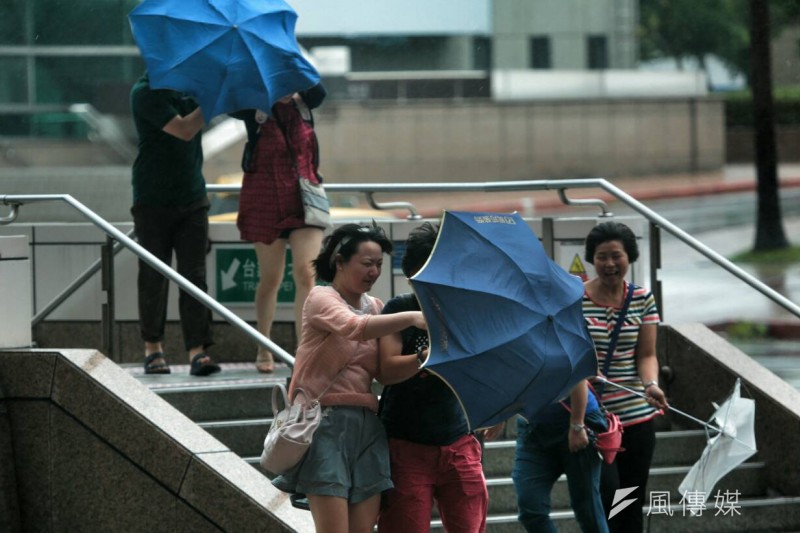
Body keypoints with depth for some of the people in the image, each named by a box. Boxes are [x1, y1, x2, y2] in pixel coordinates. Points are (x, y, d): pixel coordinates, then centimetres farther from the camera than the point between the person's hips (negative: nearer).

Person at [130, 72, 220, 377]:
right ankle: (153, 347, 16)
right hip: (153, 200, -4)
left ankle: (197, 351, -7)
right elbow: (183, 130, -20)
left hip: (191, 199, 4)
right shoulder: (145, 92, -11)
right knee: (154, 277, 3)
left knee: (194, 274, -3)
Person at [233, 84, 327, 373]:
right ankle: (264, 351, 21)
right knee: (270, 279, 7)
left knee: (306, 274, -12)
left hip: (303, 198, 2)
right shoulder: (257, 108, -4)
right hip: (265, 202, -1)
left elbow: (318, 91, -17)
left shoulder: (303, 104, 2)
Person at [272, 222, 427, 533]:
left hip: (367, 425, 6)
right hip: (327, 422, -6)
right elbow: (354, 328, -24)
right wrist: (411, 318, -33)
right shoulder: (321, 299, -2)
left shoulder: (376, 307, 16)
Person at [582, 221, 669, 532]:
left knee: (633, 502, 9)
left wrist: (651, 384, -18)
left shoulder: (642, 300, 5)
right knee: (606, 493, -14)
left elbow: (646, 355, 2)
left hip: (636, 416, 3)